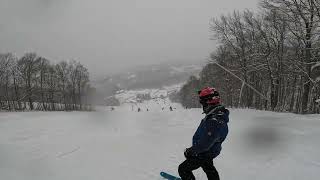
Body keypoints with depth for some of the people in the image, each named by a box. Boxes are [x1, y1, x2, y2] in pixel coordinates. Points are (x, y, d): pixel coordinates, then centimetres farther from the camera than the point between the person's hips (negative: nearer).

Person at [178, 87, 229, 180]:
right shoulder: (219, 113, -4)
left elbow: (205, 143, -34)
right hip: (209, 151, 9)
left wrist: (191, 151, -20)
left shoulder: (214, 121, -36)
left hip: (203, 153, -9)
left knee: (183, 169, 5)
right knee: (209, 169, 30)